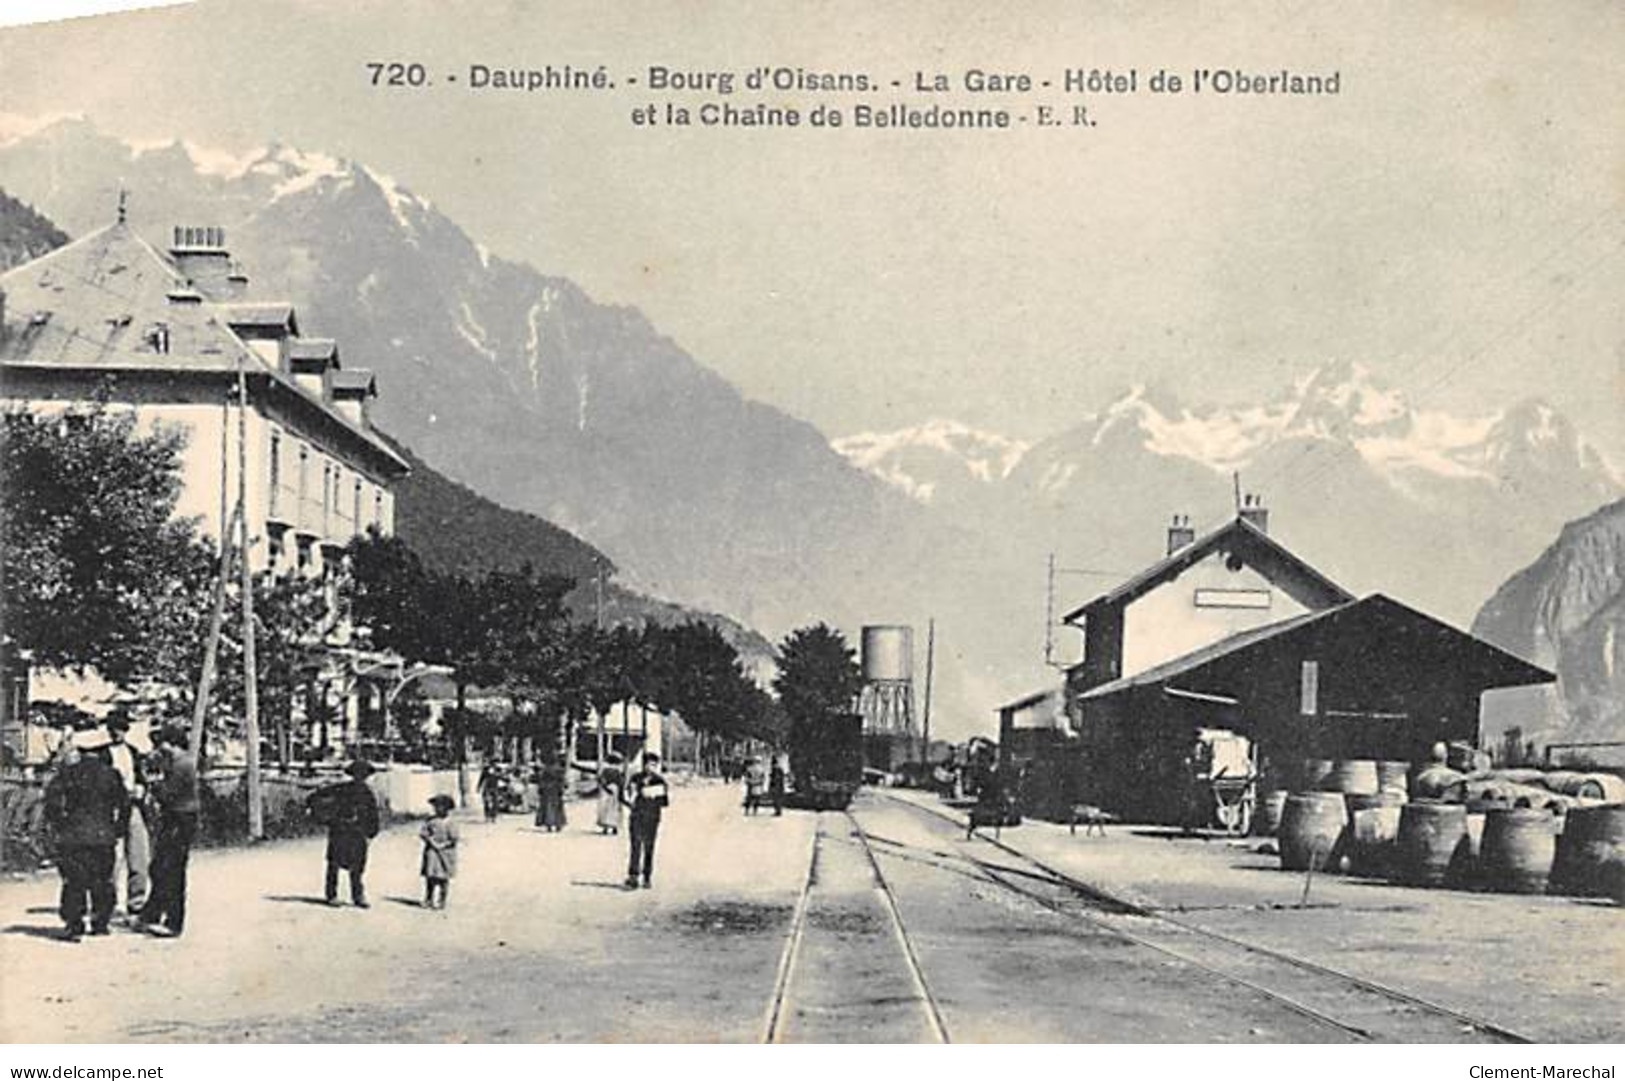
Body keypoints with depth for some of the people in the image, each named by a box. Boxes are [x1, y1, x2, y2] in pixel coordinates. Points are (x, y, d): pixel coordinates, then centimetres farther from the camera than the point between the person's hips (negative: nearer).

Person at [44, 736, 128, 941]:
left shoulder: (69, 772, -1)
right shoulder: (111, 774, 4)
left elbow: (52, 798, -5)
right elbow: (124, 804, 7)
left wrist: (57, 824, 3)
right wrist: (117, 829, 15)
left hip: (73, 834, -1)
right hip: (103, 835, 1)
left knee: (73, 882, 2)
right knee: (102, 882, 11)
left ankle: (73, 925, -2)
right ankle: (101, 923, 15)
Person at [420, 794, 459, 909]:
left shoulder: (450, 823, -6)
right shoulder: (431, 820, 5)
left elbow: (453, 839, -10)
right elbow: (422, 833, -1)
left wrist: (442, 846, -18)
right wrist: (433, 843, -12)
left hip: (445, 853, -3)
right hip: (432, 852, 3)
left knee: (443, 878, 1)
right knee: (430, 876, 1)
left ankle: (442, 901, 7)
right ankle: (428, 900, 8)